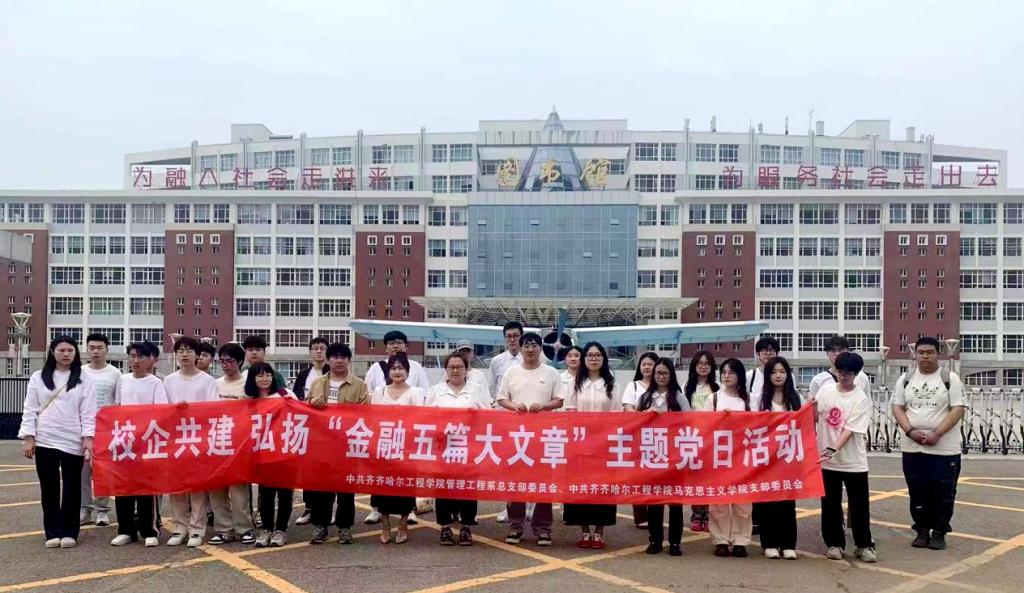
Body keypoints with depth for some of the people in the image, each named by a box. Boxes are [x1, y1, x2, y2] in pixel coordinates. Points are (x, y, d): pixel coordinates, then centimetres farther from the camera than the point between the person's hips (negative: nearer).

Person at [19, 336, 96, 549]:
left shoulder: (84, 379, 2)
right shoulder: (38, 378, 6)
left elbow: (88, 411, -1)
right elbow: (30, 409, 5)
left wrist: (88, 438, -10)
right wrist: (28, 438, -3)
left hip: (73, 441, -1)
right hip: (45, 441, 1)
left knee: (72, 487, 3)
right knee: (49, 488, 6)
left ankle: (69, 532, 13)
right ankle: (52, 533, 15)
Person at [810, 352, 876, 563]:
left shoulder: (861, 399, -9)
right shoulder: (825, 390, 3)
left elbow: (850, 429, -16)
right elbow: (815, 419, 11)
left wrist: (834, 450, -28)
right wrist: (812, 407, -11)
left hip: (853, 461, -3)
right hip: (827, 460, 3)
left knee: (859, 506, 4)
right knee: (830, 504, 8)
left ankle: (864, 545, 17)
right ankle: (835, 544, 19)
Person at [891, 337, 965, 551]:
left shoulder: (950, 379, -1)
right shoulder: (906, 379, 8)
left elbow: (958, 410, -8)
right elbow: (897, 407, 5)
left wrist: (937, 433, -18)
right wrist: (910, 431, -11)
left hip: (944, 448, -3)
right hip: (912, 447, 3)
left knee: (943, 493, 3)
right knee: (917, 492, 8)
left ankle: (939, 532, 15)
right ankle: (922, 530, 20)